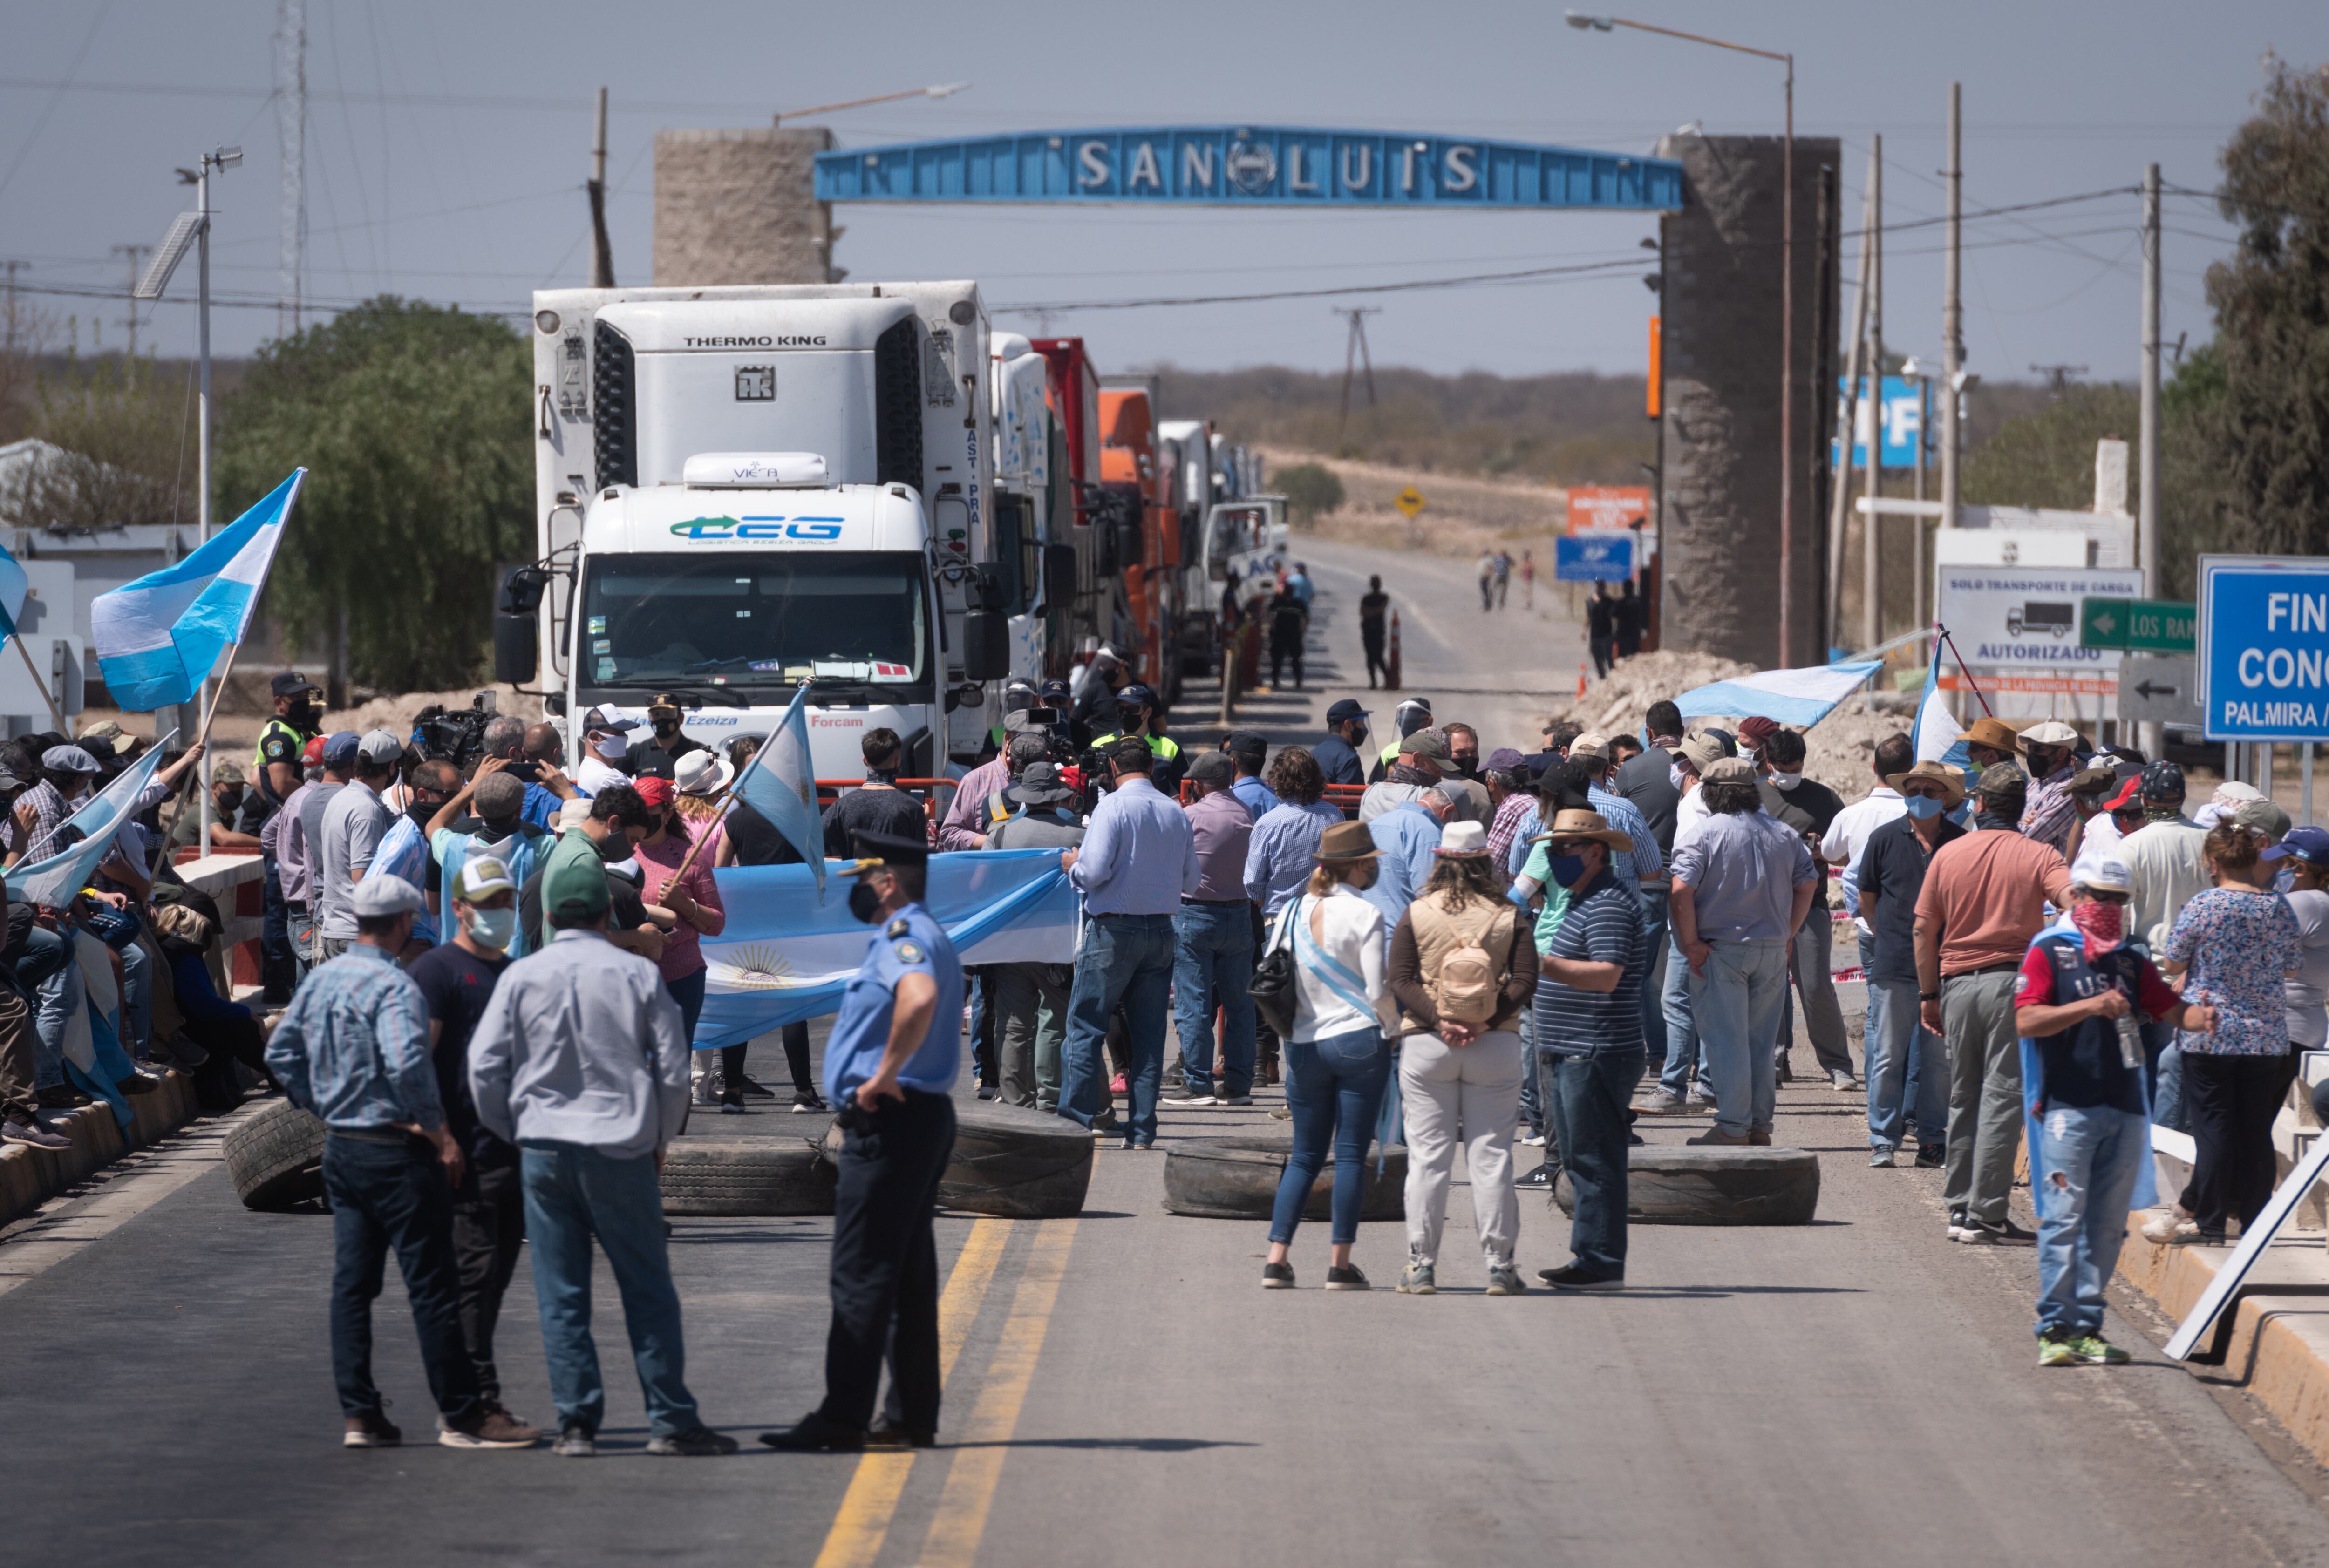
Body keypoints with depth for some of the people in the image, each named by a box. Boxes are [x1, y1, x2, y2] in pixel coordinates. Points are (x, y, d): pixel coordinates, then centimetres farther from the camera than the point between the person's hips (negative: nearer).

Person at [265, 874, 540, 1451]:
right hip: (396, 1152, -8)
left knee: (351, 1283, 10)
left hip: (340, 1146, 8)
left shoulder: (321, 980, 8)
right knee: (432, 1285, -2)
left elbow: (282, 1052, 14)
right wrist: (440, 1134, -20)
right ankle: (461, 1415, 2)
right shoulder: (393, 987, -18)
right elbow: (407, 1064, -30)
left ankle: (360, 1414, 10)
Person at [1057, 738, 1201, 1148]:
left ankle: (1079, 1112, -3)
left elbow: (1095, 871, -18)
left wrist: (1073, 865, 3)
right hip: (1161, 929, 5)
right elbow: (1192, 881, 12)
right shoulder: (1176, 814, 6)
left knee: (1086, 1025, 3)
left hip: (1114, 928, -5)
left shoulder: (1112, 807, -11)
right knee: (1149, 1033, 7)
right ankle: (1142, 1129, 7)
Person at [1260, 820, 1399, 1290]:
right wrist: (1395, 1030, 4)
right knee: (1351, 1154, 1)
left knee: (1305, 1155, 11)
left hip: (1304, 1048, 5)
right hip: (1358, 1041, -5)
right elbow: (1378, 992, -12)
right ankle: (1340, 1264, 0)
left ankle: (1276, 1259, 3)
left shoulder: (1293, 912, 4)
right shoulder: (1364, 915, -11)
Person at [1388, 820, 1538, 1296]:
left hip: (1426, 1043, 0)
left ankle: (1421, 1265, 3)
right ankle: (1499, 1265, 4)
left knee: (1427, 1157, 3)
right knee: (1491, 1156, 4)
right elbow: (1525, 981, -8)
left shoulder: (1416, 915, 0)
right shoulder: (1509, 919, 1)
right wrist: (1487, 1022, -13)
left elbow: (1400, 979, -7)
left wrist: (1439, 1021, -14)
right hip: (1495, 1045, 0)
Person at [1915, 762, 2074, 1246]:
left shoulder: (1947, 855, 6)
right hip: (2014, 980, -3)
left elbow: (1924, 929, 7)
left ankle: (1959, 1209, 17)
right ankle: (1986, 1214, -7)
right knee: (2002, 1097, -2)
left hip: (1957, 982, 3)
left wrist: (1929, 995, 13)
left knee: (1963, 1098, 14)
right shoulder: (2038, 856, -1)